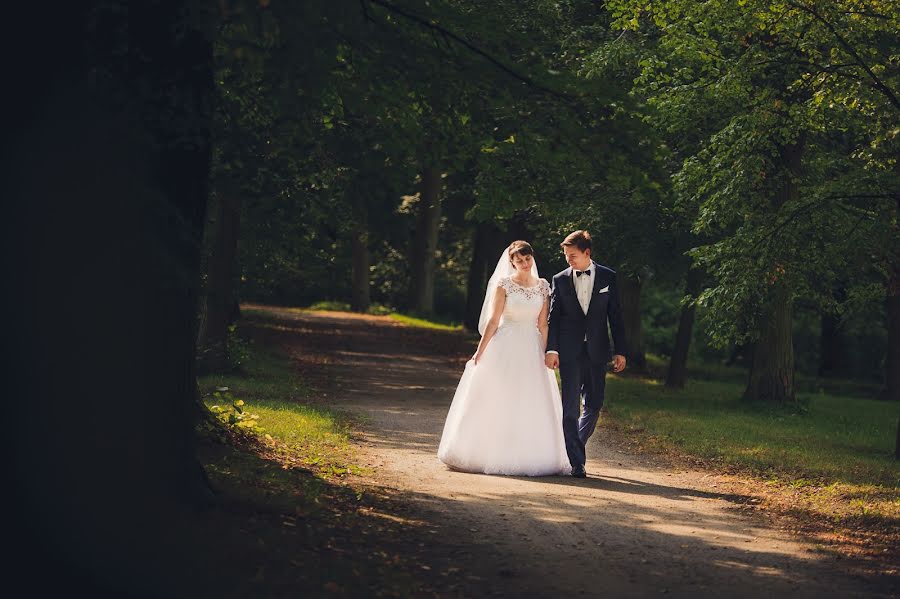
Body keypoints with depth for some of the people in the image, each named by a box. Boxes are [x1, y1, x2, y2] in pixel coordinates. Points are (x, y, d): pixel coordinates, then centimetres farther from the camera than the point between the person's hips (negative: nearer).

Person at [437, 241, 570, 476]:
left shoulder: (543, 286, 7)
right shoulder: (503, 284, -3)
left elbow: (543, 324, 7)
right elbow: (493, 321, -4)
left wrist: (546, 355, 1)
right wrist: (480, 351, -7)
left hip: (531, 351, 3)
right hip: (504, 349, -3)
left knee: (532, 408, 2)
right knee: (497, 404, 1)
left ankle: (526, 457, 10)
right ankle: (489, 455, 9)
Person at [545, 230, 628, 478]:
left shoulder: (607, 277, 3)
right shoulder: (560, 280, 3)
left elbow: (615, 316, 4)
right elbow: (553, 317, 3)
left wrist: (620, 351, 1)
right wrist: (551, 349, -9)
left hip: (597, 352, 1)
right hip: (569, 352, -1)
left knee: (593, 406, 6)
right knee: (571, 407, -5)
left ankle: (574, 447, 27)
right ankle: (576, 461, -3)